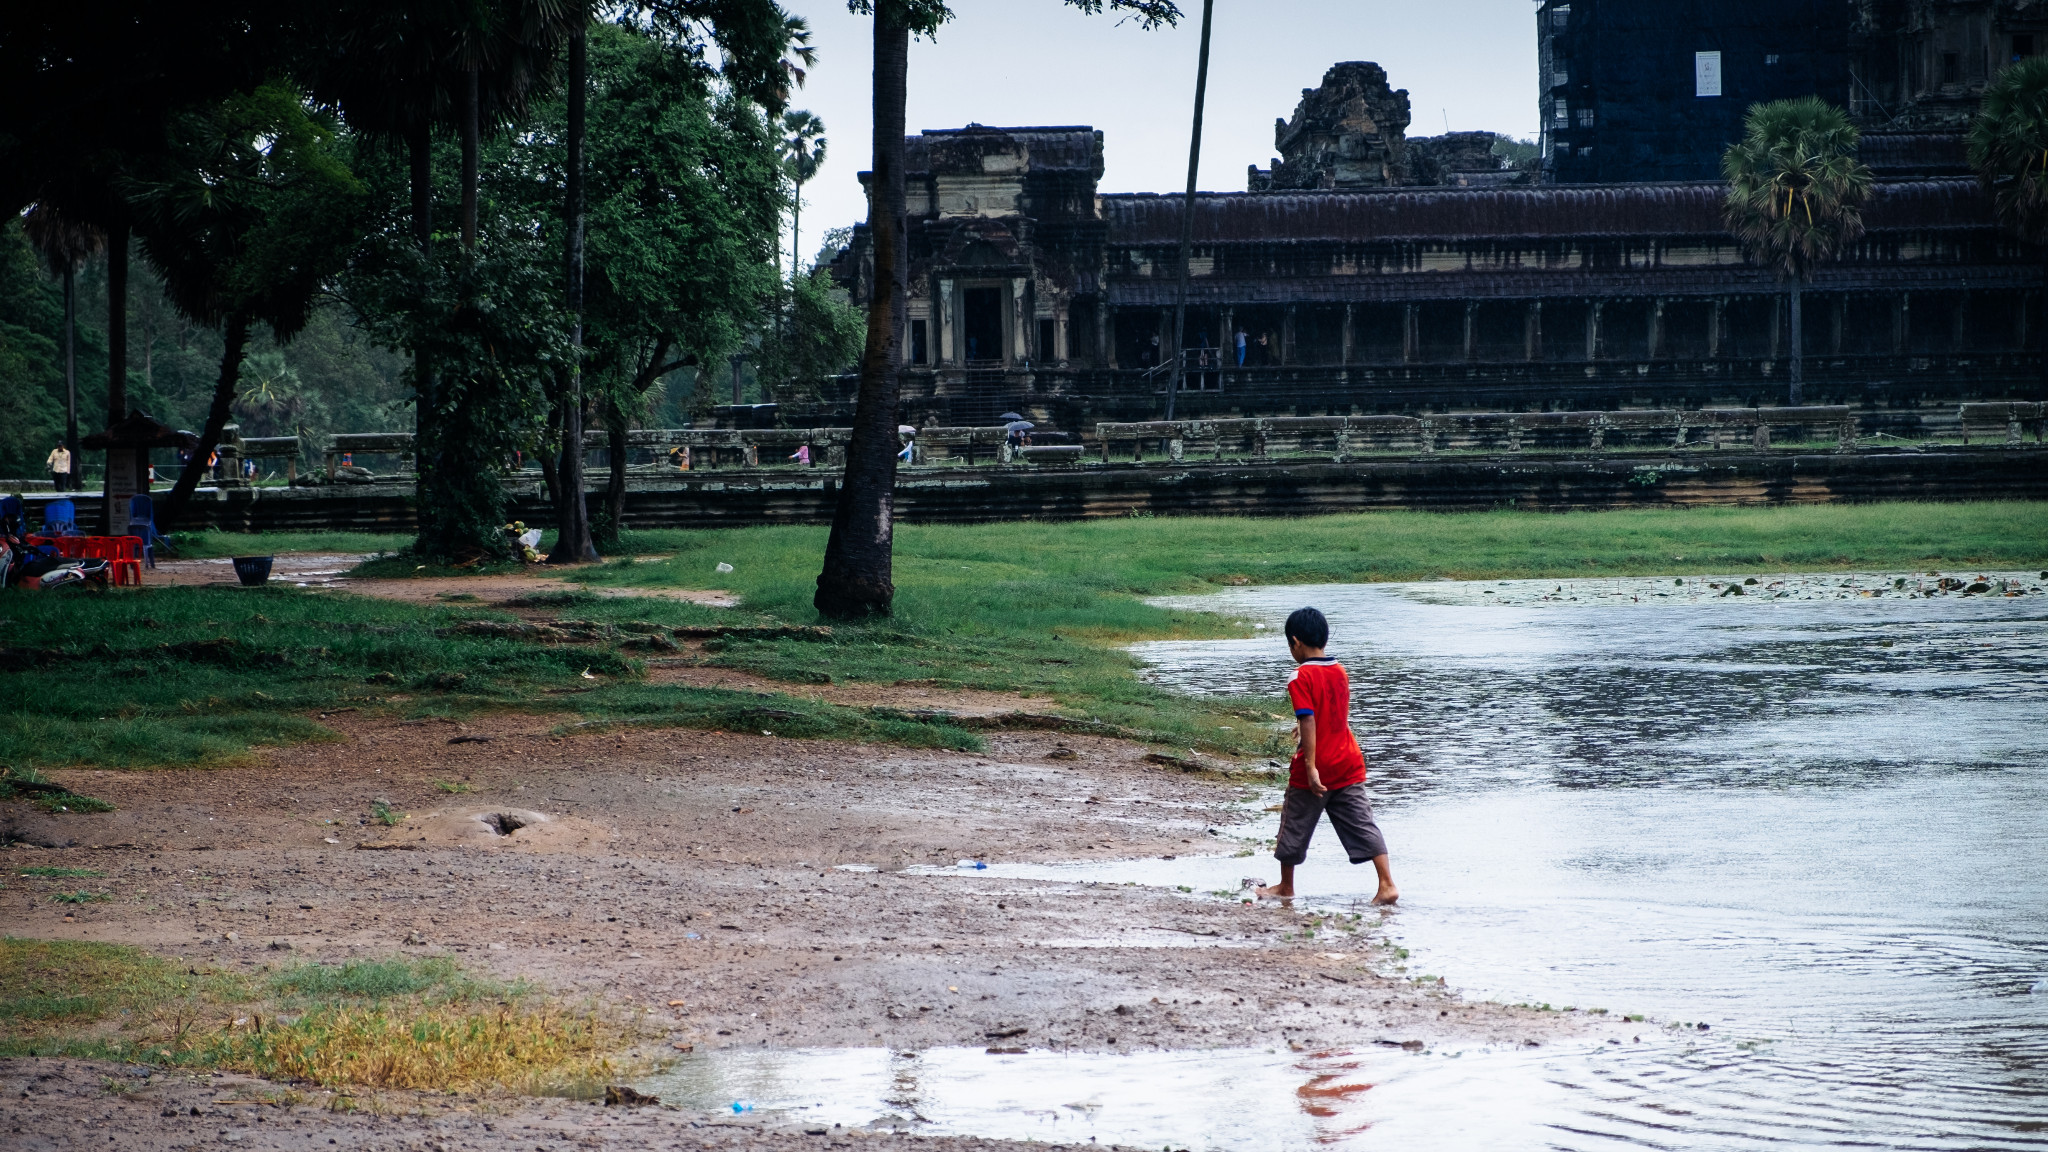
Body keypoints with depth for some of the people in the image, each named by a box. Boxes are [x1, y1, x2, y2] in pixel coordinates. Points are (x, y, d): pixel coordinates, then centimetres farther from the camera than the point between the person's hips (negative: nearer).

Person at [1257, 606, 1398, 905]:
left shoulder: (1301, 677, -15)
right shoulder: (1340, 671, 7)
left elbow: (1309, 722, -21)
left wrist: (1310, 766, -23)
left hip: (1314, 770, -6)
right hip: (1348, 765, 6)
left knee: (1295, 826, 12)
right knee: (1361, 824, 2)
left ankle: (1286, 886, 26)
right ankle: (1387, 884, -8)